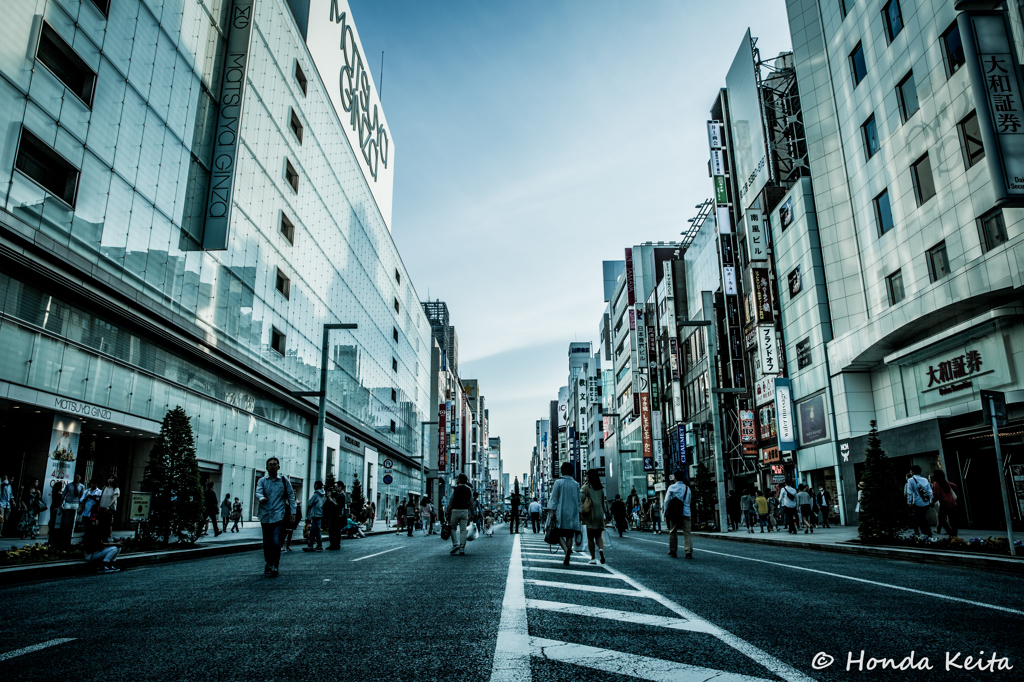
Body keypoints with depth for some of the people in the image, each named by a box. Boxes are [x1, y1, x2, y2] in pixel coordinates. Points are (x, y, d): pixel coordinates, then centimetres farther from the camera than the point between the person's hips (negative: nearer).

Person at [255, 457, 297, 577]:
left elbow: (291, 496, 9)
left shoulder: (284, 481, 8)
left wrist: (293, 512, 2)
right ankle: (268, 564, 26)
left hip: (279, 516, -2)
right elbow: (258, 492, -8)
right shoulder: (262, 481, 9)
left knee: (276, 542, -13)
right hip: (265, 516, 2)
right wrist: (262, 498, -32)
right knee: (267, 543, 10)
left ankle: (275, 566, -4)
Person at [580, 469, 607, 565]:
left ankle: (593, 558, 3)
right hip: (600, 514, 3)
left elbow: (581, 501, -12)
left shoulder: (585, 488, -3)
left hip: (590, 514, -3)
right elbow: (603, 503, 13)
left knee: (590, 537, 5)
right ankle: (601, 549, -16)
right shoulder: (601, 488, 9)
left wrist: (580, 514, -9)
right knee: (598, 536, 12)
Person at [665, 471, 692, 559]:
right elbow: (689, 500, 15)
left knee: (673, 532, 12)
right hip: (685, 513, 1)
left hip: (674, 513, -1)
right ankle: (688, 552, -14)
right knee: (687, 533, -2)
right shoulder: (687, 488, 9)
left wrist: (666, 512, 7)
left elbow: (667, 501, 0)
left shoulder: (671, 487, 2)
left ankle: (673, 551, 16)